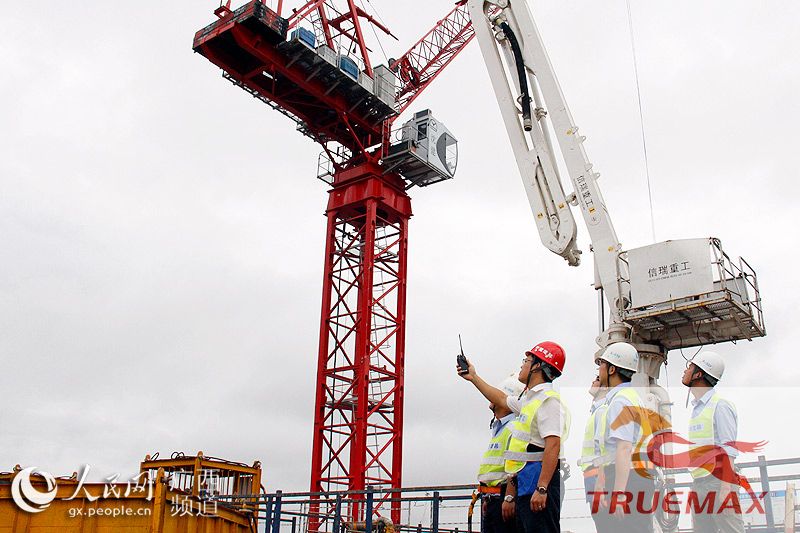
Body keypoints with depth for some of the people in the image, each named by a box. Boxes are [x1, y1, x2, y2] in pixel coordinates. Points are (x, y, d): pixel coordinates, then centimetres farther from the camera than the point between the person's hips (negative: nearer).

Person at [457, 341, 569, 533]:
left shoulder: (549, 400, -11)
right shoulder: (529, 400, 20)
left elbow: (553, 445, -21)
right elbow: (502, 399, 39)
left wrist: (541, 488, -27)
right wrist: (473, 378, 43)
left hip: (538, 479, -10)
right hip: (524, 482, 10)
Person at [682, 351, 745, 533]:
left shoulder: (720, 406, -8)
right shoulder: (697, 408, 17)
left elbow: (728, 450, -14)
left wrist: (726, 488, -19)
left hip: (718, 481, -8)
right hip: (698, 482, 8)